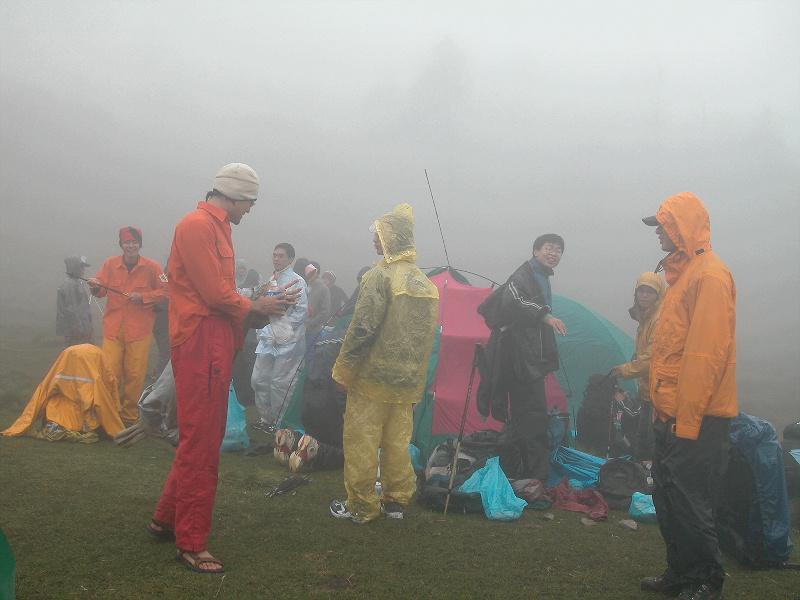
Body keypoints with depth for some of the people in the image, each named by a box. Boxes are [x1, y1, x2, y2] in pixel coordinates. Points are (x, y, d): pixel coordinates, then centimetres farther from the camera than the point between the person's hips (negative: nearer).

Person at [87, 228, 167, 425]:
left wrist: (143, 296, -11)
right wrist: (96, 287, -14)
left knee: (135, 375, 0)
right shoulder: (110, 264, 7)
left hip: (139, 330, -1)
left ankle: (130, 415, 13)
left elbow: (165, 291, 1)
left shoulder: (152, 267, 0)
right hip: (113, 328, 1)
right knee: (110, 372, -4)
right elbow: (101, 290, 9)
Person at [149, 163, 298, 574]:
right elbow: (215, 294, -17)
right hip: (201, 343, -10)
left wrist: (258, 308, 6)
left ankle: (166, 519, 30)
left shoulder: (215, 228, 19)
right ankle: (191, 543, 4)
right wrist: (254, 308, -2)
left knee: (204, 437, 18)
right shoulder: (198, 225, -12)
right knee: (201, 443, -5)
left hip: (216, 343, 10)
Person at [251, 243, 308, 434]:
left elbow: (301, 310, -12)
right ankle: (264, 418, 22)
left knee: (280, 383, -3)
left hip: (286, 341, -7)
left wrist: (284, 330, -14)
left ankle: (279, 423, 10)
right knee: (258, 379, 8)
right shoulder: (271, 280, 16)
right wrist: (262, 330, 10)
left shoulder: (297, 281, -6)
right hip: (268, 339, 7)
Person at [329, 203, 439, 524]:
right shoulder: (427, 283, 10)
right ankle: (396, 500, 21)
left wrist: (344, 369, -9)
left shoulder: (380, 275, -13)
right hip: (409, 381, 7)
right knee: (398, 442, 14)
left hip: (373, 376, -7)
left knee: (361, 442, 2)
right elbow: (429, 332, 13)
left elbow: (362, 328, -17)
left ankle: (360, 506, 8)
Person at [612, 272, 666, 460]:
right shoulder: (646, 318, 14)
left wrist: (625, 370, -11)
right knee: (641, 446, 19)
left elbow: (652, 358, -22)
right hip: (647, 392, 10)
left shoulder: (660, 319, -18)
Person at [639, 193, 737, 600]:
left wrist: (687, 419, -21)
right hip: (674, 413, 10)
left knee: (689, 503, -4)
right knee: (668, 498, 14)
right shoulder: (684, 273, 16)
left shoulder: (709, 275, -14)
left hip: (695, 417, -10)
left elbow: (707, 354, -20)